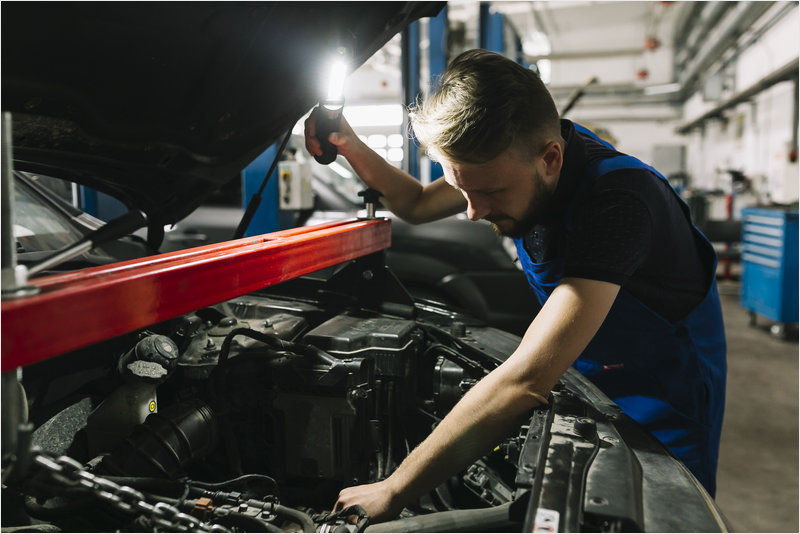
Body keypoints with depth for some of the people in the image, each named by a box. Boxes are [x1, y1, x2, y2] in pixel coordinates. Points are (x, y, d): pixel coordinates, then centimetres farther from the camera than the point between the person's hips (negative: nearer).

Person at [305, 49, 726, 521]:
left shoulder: (616, 201, -40)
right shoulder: (513, 159, -15)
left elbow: (525, 382, -46)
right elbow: (417, 205, 5)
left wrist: (393, 491, -42)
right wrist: (350, 146, -12)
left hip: (662, 390, -6)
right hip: (583, 374, 6)